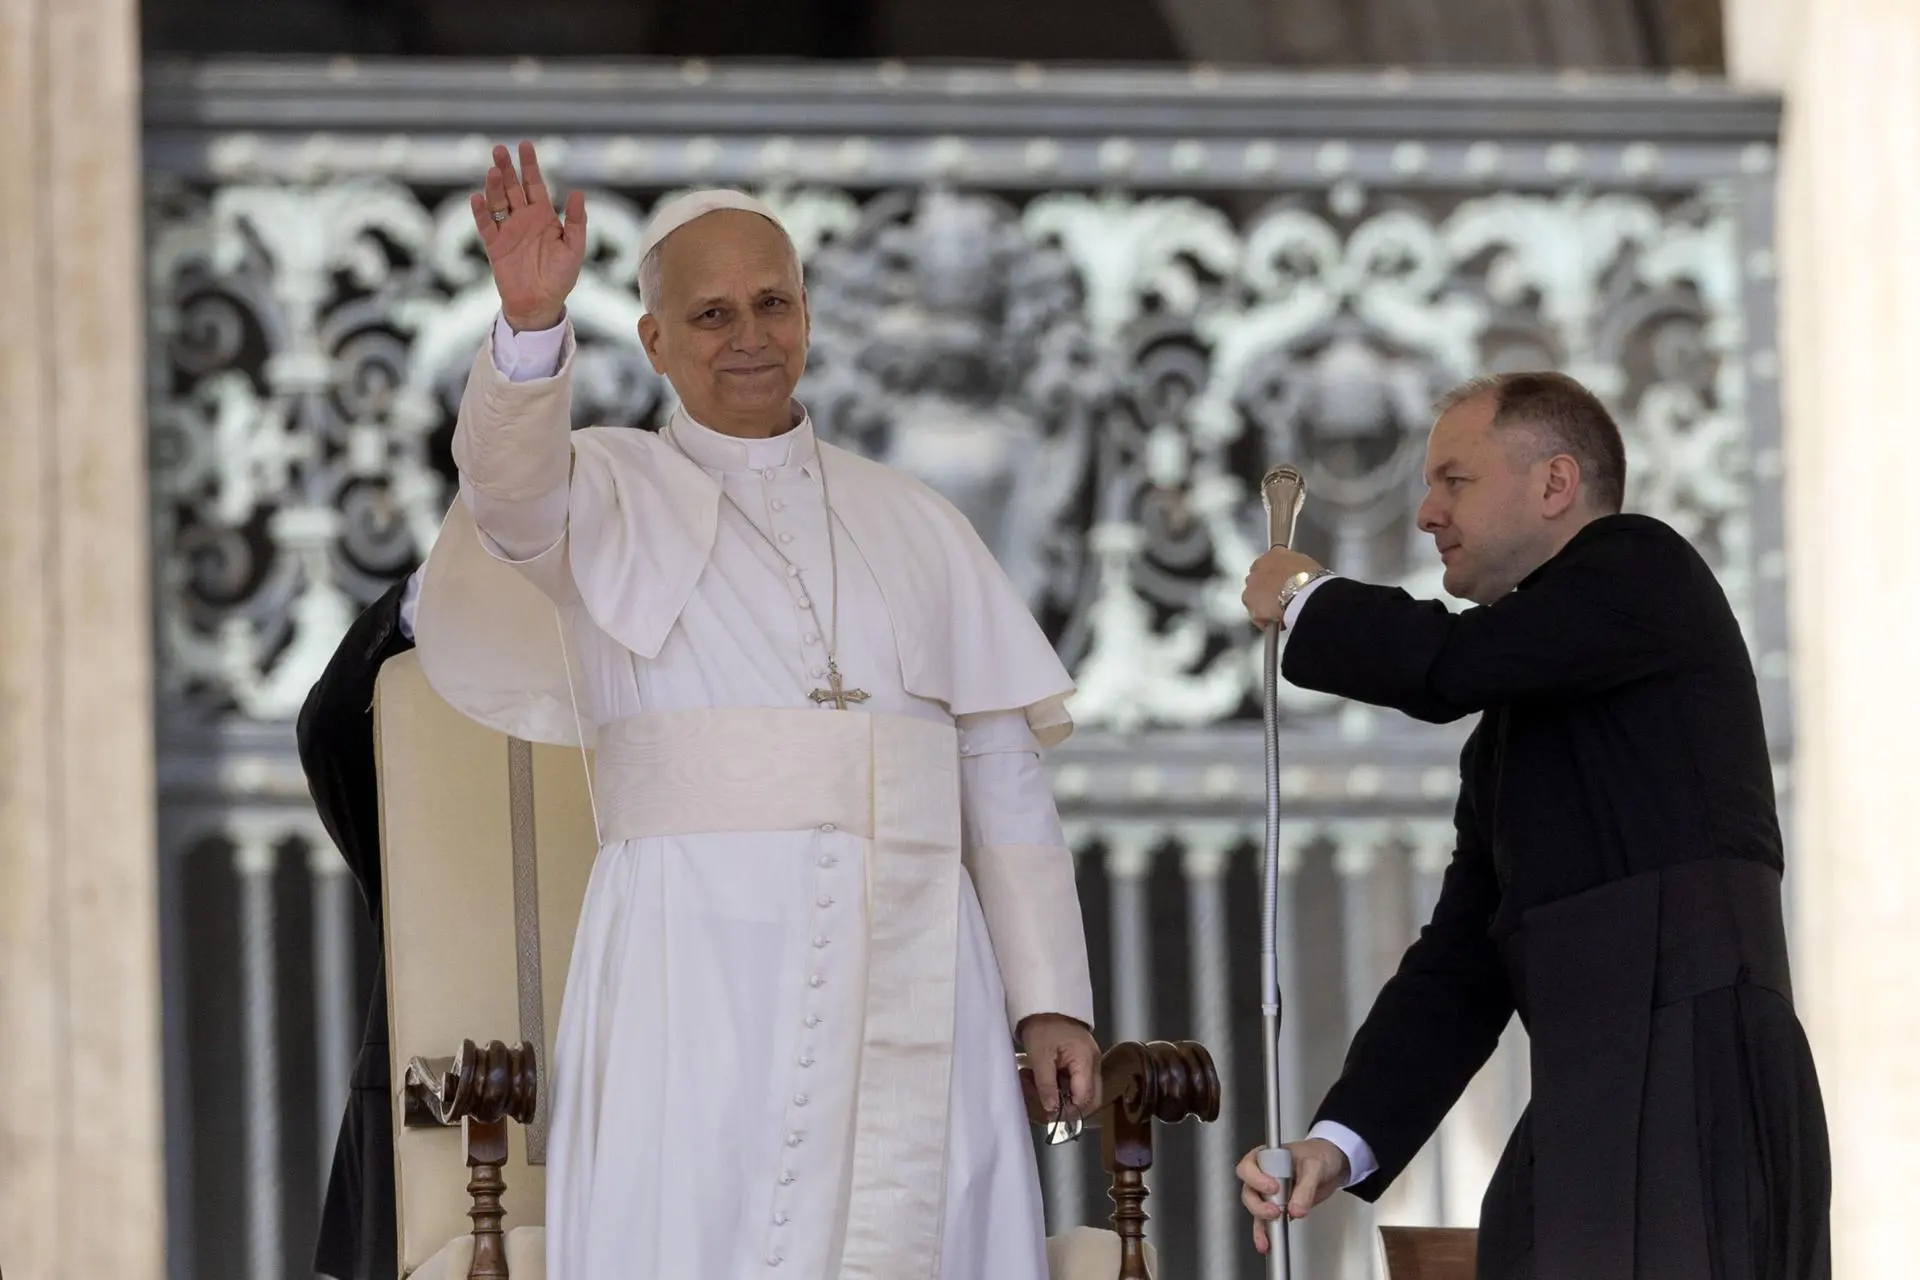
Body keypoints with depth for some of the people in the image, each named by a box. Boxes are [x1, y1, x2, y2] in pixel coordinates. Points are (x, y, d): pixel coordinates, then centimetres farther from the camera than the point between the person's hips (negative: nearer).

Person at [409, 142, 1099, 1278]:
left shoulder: (917, 526, 18)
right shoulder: (608, 494, 11)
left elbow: (1002, 769, 13)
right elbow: (511, 484, -13)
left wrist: (1049, 994, 4)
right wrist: (532, 323, -33)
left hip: (908, 974, 3)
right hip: (698, 971, -3)